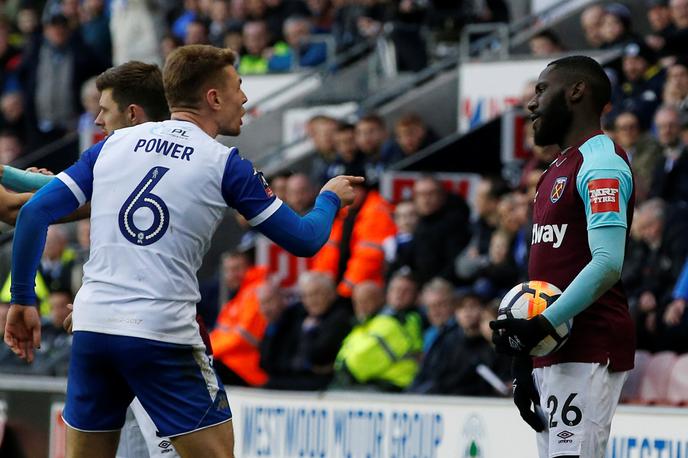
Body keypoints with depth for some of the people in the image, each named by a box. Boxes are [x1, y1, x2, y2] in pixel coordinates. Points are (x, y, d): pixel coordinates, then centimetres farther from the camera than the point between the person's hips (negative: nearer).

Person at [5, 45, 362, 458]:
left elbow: (35, 213, 5)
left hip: (91, 326, 5)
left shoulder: (114, 144, 11)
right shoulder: (225, 165, 0)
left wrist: (23, 299, 12)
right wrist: (330, 198, 25)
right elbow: (304, 240, 5)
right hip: (163, 334, -5)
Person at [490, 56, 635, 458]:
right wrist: (525, 356, 20)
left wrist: (542, 326, -26)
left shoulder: (602, 162, -11)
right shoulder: (559, 170, 22)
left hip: (588, 350, -10)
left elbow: (607, 265, -22)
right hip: (552, 351, 10)